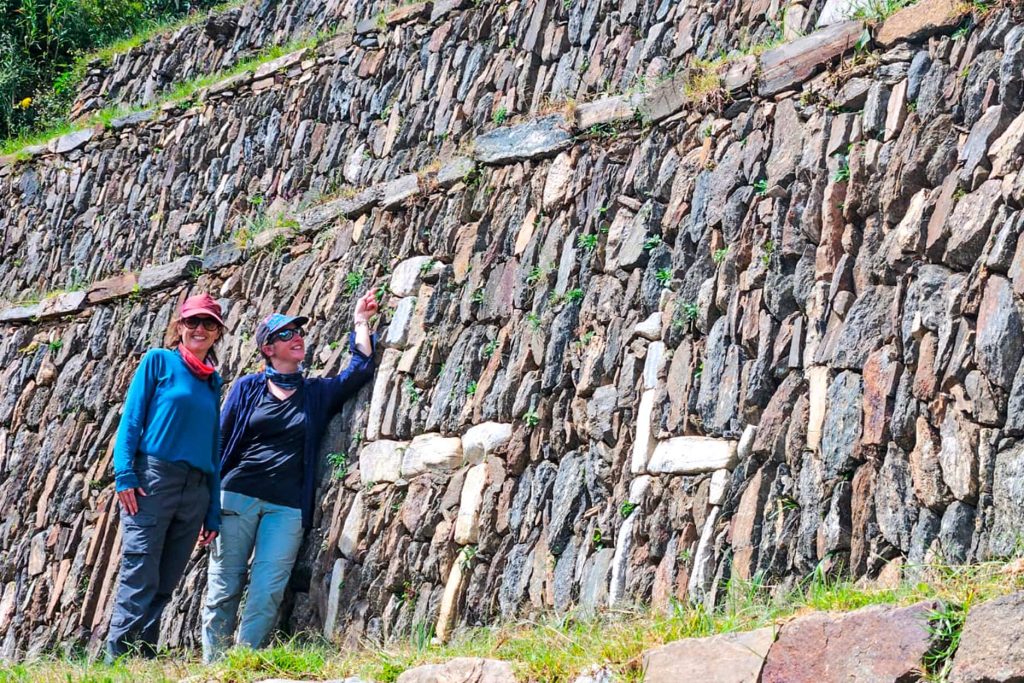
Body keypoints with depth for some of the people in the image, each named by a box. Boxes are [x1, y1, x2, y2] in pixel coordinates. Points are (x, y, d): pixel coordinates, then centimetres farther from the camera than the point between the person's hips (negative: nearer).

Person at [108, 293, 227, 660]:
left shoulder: (214, 381, 18)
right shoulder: (159, 361, 6)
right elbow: (131, 419, 0)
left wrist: (213, 512, 14)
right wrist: (124, 473, -14)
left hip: (196, 490, 5)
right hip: (153, 479, -5)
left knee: (164, 584, 5)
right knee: (140, 578, -11)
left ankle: (143, 658, 9)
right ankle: (118, 659, -9)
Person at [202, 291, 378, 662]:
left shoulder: (317, 392, 12)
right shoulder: (248, 388, 7)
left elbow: (361, 368, 4)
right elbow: (220, 441, 7)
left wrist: (361, 321, 9)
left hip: (287, 508, 1)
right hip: (237, 498, -1)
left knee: (266, 593, -8)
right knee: (223, 588, -1)